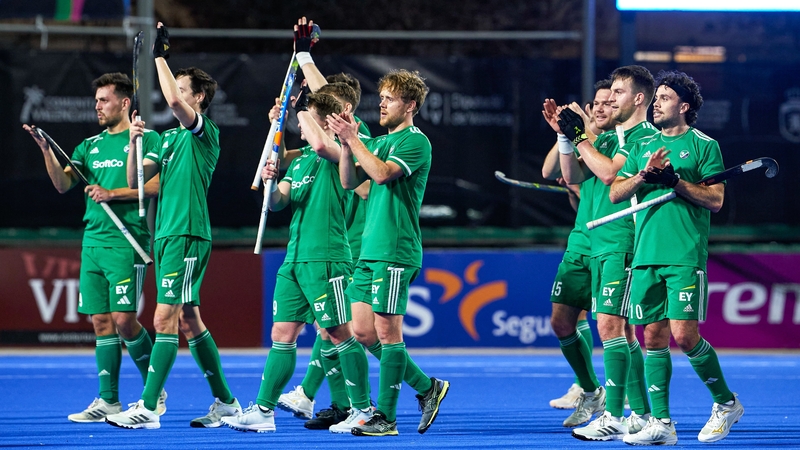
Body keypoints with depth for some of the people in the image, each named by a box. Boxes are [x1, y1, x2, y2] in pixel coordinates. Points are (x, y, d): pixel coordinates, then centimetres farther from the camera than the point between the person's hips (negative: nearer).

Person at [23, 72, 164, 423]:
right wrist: (45, 149, -8)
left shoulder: (146, 139, 0)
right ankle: (108, 401, 7)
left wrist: (113, 193, -13)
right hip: (92, 242, 6)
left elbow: (157, 184, -9)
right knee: (101, 321, 4)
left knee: (123, 319, -11)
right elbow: (63, 183, 7)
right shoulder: (90, 146, 17)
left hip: (127, 242, -6)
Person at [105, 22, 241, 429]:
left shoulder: (205, 132, -7)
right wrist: (134, 142, -1)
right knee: (189, 321, 11)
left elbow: (173, 100, -26)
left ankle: (147, 408, -14)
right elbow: (135, 180, 14)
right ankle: (225, 401, 17)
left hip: (188, 236, -9)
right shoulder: (169, 137, 18)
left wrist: (160, 53, -17)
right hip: (166, 235, 9)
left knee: (166, 319, -12)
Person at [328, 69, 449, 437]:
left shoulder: (415, 142, -7)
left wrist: (353, 139, -16)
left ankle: (386, 417, -2)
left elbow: (382, 172, -21)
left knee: (386, 330, -7)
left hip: (395, 252, -9)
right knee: (362, 328, 6)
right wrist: (346, 143, -1)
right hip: (369, 251, 9)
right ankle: (427, 387, 17)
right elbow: (350, 181, 12)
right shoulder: (379, 142, 19)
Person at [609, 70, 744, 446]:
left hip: (686, 256, -5)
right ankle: (661, 424, 4)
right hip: (646, 255, 5)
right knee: (654, 336, 2)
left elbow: (716, 200, -4)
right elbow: (615, 193, 11)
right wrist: (644, 174, -7)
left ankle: (726, 403, 8)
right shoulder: (644, 147, 17)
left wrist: (674, 180, -14)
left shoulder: (703, 145, 2)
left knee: (684, 334, -12)